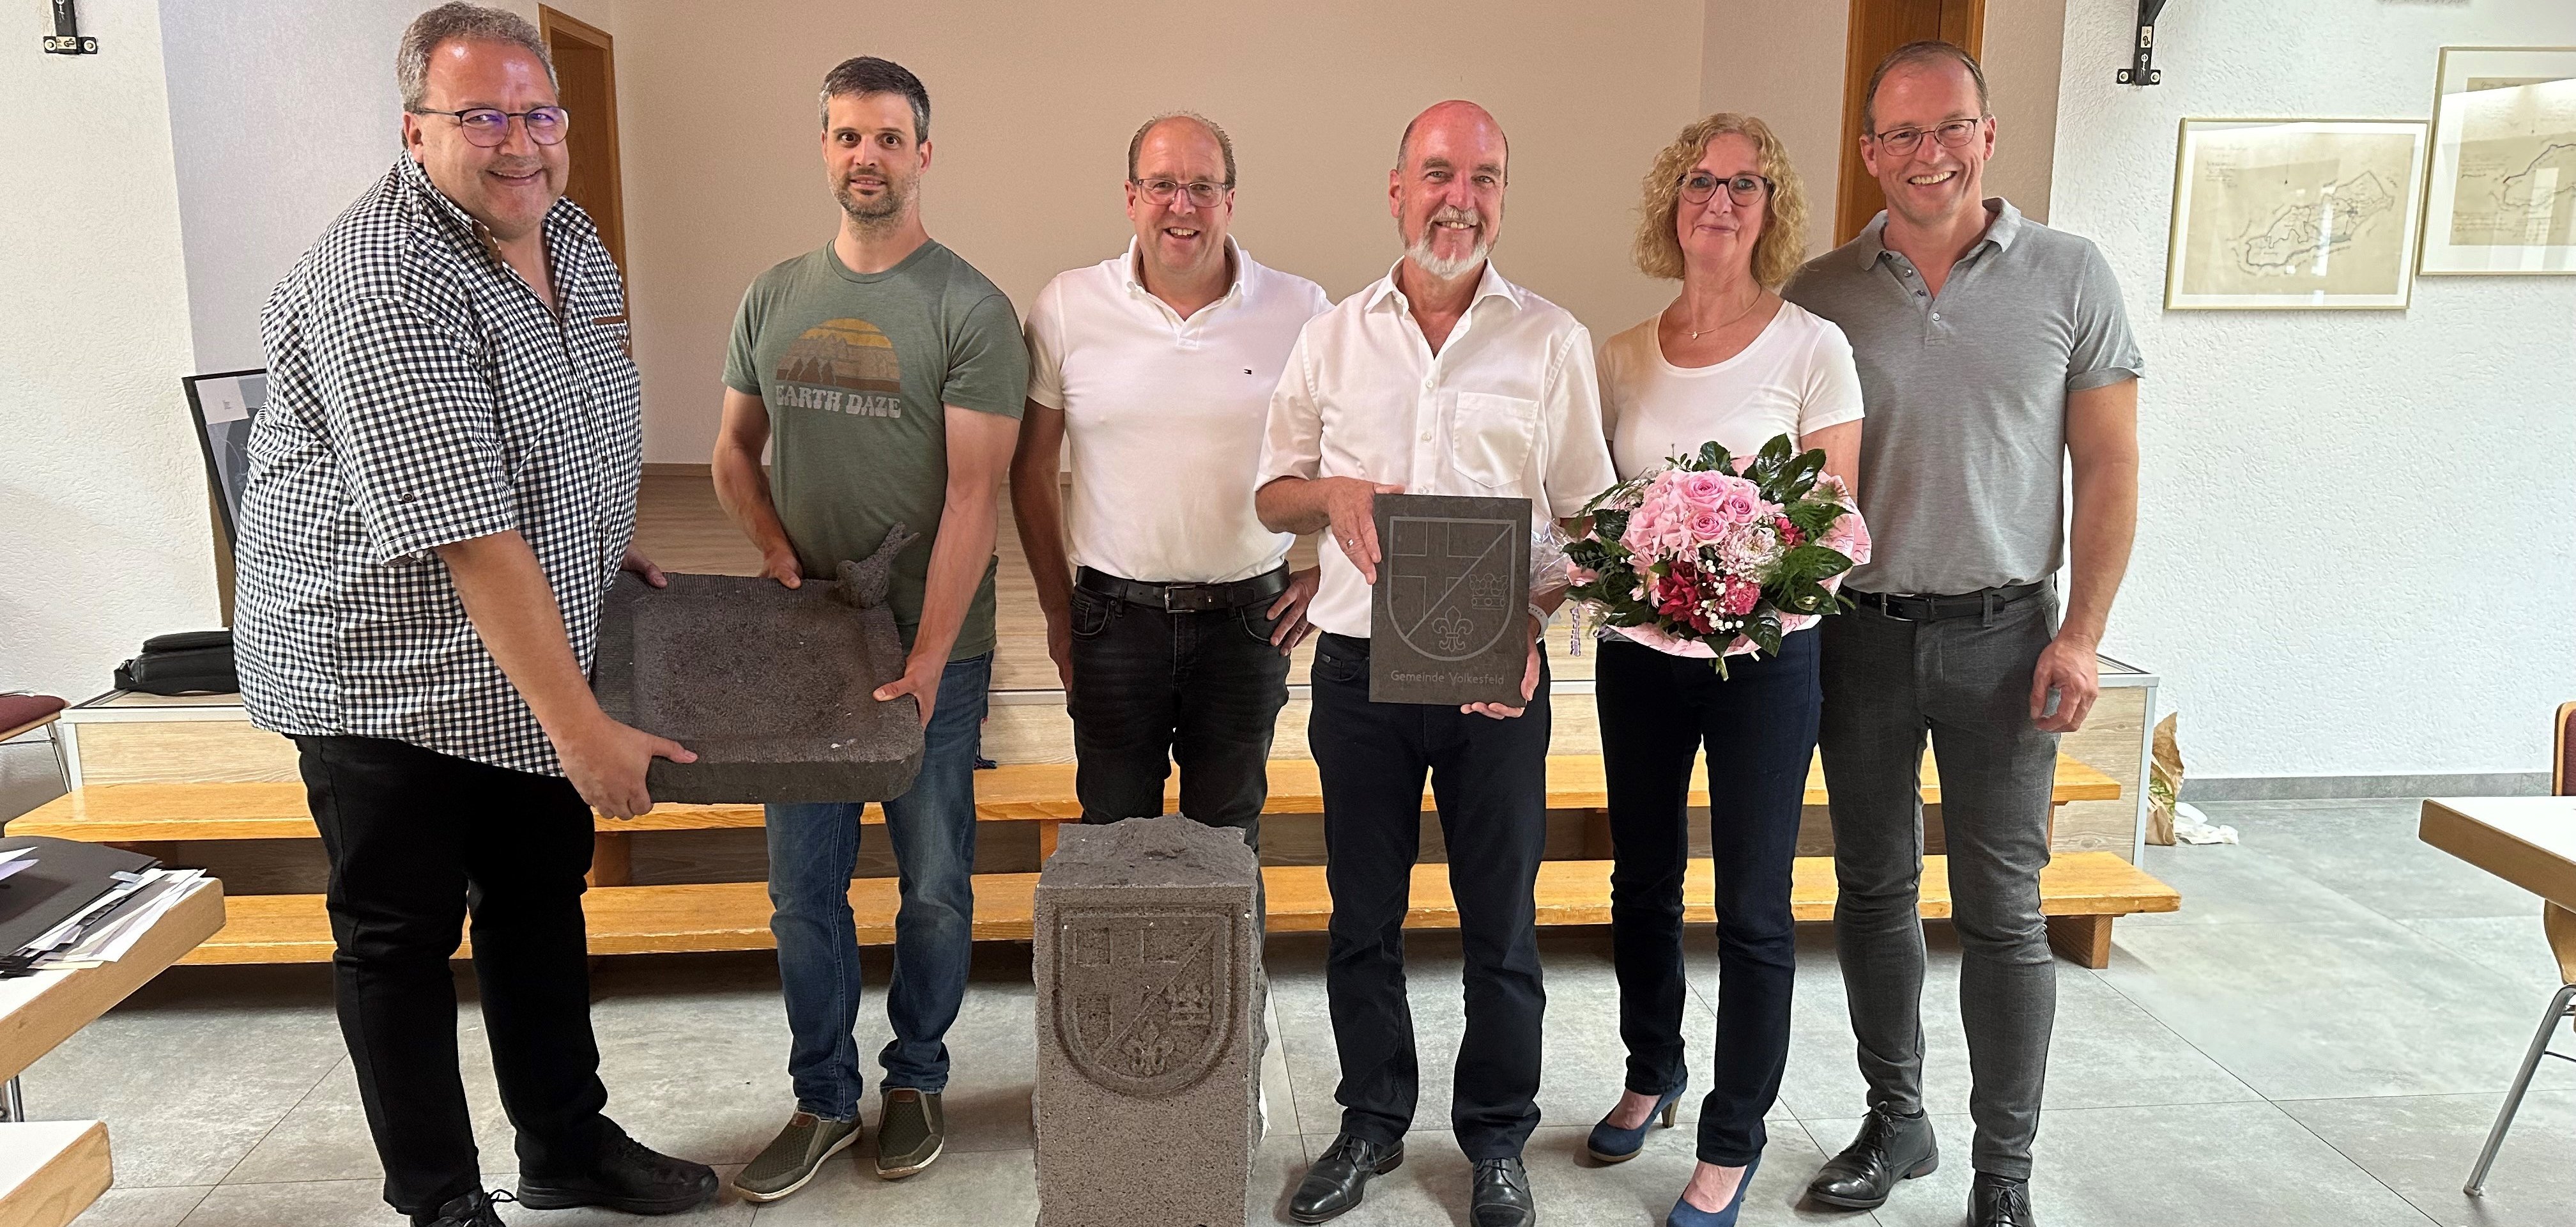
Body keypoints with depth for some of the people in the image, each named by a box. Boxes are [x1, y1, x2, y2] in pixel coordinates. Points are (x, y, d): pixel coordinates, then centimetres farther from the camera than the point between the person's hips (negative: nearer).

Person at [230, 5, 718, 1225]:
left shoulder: (572, 240, 3)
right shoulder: (383, 281, -26)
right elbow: (470, 533, -31)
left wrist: (615, 543, 13)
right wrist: (584, 728, -30)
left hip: (534, 664, 8)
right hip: (382, 668, -8)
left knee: (540, 898, 18)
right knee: (401, 938, 8)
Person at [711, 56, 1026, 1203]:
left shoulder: (969, 310, -9)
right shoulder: (774, 297, 7)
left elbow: (974, 492, -15)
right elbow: (734, 449, 16)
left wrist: (926, 661, -21)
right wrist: (773, 546, -4)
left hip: (933, 648, -4)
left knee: (934, 884, 9)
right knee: (802, 888, 10)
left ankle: (915, 1077, 30)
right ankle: (823, 1097, 27)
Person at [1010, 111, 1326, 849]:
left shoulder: (1301, 311, -2)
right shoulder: (1066, 308, -1)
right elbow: (1032, 469, 7)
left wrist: (1321, 573, 2)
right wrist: (1057, 606, 6)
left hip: (1249, 620, 0)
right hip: (1115, 615, 0)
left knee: (1229, 837, 14)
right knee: (1115, 835, 12)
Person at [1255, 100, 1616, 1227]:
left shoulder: (1552, 340, 2)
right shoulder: (1333, 338, 7)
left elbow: (1587, 515, 3)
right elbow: (1273, 494, 11)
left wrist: (1530, 625, -13)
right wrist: (1335, 494, -12)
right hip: (1358, 667, 2)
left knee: (1500, 921, 8)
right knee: (1362, 916, 12)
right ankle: (1371, 1123, 31)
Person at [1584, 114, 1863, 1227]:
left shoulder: (1812, 347, -5)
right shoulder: (1622, 358, 6)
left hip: (1763, 650, -3)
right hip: (1636, 647, 4)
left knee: (1752, 904, 3)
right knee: (1642, 880, 16)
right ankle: (1652, 1073, 39)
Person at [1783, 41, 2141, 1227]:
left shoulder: (2068, 276, 0)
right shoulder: (1820, 293, 2)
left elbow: (2107, 467, 1)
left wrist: (2081, 633, -7)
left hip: (2001, 635, -1)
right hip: (1857, 631, 2)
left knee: (2002, 910, 3)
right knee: (1873, 888, 11)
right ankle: (1894, 1120, 29)